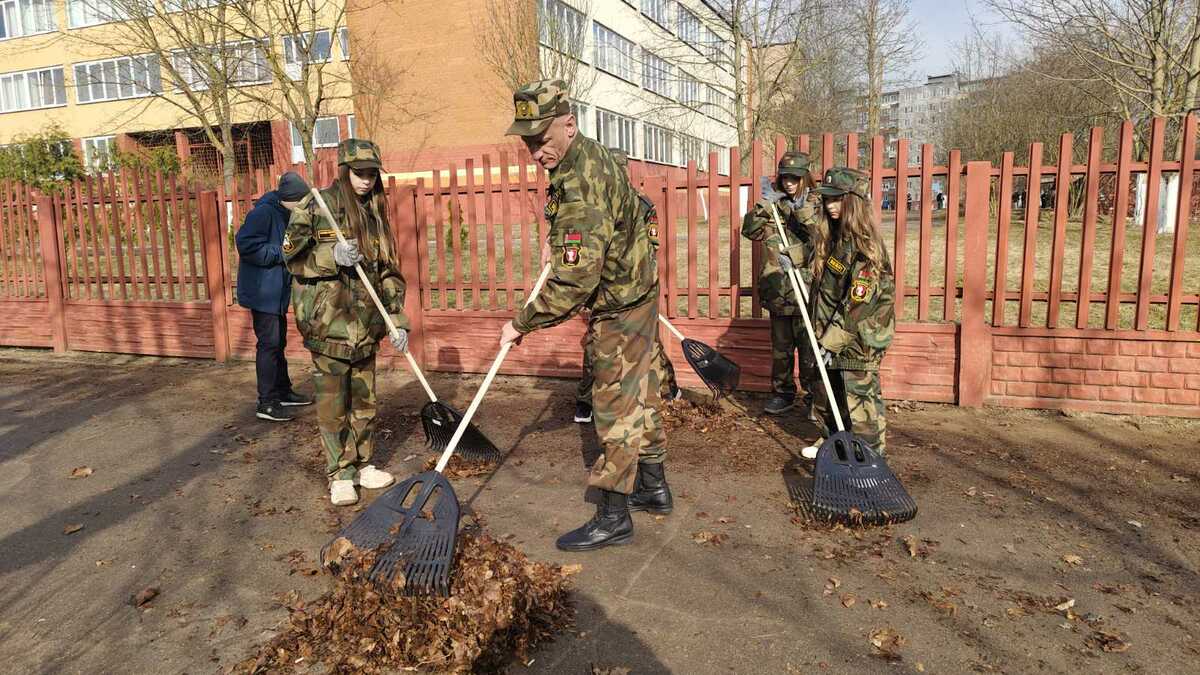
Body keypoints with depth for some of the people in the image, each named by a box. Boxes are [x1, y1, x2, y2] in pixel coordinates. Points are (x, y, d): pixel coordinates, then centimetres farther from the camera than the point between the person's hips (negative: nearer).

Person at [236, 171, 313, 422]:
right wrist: (281, 252, -21)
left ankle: (282, 391, 29)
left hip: (278, 291, 10)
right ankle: (267, 403, -3)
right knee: (269, 343, -8)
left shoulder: (283, 214, 12)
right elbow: (246, 245, -25)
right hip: (262, 291, -10)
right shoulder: (263, 212, -17)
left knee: (278, 342, 17)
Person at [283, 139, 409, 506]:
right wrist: (332, 257, -23)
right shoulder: (315, 206, -5)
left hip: (365, 324, 5)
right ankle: (339, 475, 13)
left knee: (364, 399, 13)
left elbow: (389, 271, 11)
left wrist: (397, 320, 3)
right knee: (333, 403, 1)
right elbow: (293, 258, -5)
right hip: (328, 322, -5)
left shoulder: (376, 213, 11)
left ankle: (362, 465, 27)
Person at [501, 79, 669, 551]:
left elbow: (574, 279, -33)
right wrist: (560, 241, 20)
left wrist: (523, 323, -25)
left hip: (620, 309, -10)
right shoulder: (587, 157, 5)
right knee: (639, 396, 18)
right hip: (633, 297, 10)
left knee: (616, 408, -3)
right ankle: (654, 487, 32)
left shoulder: (581, 186, -28)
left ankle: (613, 517, 7)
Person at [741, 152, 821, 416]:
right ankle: (783, 393, 28)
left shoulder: (817, 204, -3)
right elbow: (750, 230, 3)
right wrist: (762, 207, -12)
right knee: (780, 348, 15)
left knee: (809, 349, 2)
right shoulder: (775, 205, 8)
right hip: (778, 292, 5)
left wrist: (802, 210, -25)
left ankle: (814, 397, 14)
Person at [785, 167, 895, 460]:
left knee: (860, 400, 1)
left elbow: (857, 305, -22)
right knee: (827, 394, 21)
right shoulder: (831, 235, 6)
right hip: (832, 334, 9)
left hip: (859, 339, -9)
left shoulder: (865, 246, -21)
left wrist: (831, 341, -20)